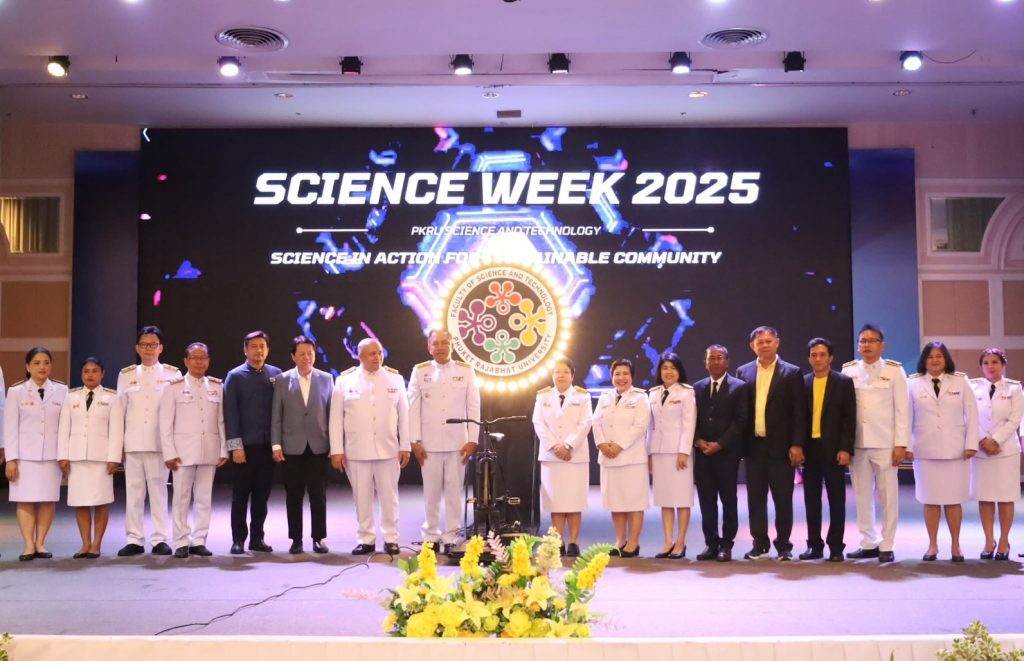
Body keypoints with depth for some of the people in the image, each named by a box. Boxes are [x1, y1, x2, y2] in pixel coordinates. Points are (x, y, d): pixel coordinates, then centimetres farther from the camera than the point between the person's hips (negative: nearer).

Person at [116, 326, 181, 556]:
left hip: (160, 442, -2)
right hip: (132, 442, 2)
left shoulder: (172, 374, 5)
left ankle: (160, 539, 6)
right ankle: (134, 539, 10)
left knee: (158, 490, -1)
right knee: (133, 491, 3)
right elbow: (120, 410, 12)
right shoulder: (126, 375, 12)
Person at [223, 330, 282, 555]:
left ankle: (257, 538, 16)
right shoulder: (235, 376, 0)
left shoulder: (276, 374, 6)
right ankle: (238, 539, 12)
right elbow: (230, 413, -3)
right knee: (241, 494, 4)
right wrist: (236, 445, -8)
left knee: (262, 493, 7)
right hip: (245, 445, -2)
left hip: (268, 444, 2)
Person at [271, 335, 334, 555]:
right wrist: (276, 445, -3)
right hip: (292, 446, 0)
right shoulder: (282, 380, 3)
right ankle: (296, 539, 13)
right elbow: (276, 415, 3)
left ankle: (319, 538, 11)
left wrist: (334, 444, 1)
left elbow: (332, 413, 4)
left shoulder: (326, 379, 4)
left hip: (318, 446, 0)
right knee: (294, 495, 5)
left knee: (318, 495, 3)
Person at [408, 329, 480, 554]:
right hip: (429, 443, 0)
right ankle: (431, 536, 16)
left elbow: (474, 407, 3)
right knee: (431, 492, 5)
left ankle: (451, 538, 11)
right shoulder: (420, 371, 4)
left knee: (454, 491, 3)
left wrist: (472, 440, -2)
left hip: (458, 442, 0)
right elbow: (414, 407, 3)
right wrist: (415, 441, -2)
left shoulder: (466, 371, 4)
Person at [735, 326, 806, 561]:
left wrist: (797, 444, -10)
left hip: (780, 447, -3)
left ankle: (783, 545, 14)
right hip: (754, 446, 3)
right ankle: (759, 544, 17)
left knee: (783, 499, 3)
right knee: (755, 498, 7)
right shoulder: (743, 372, 8)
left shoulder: (791, 373, 0)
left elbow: (799, 413, -3)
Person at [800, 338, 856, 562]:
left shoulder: (844, 382, 1)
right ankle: (815, 545, 14)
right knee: (811, 499, 6)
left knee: (836, 500, 3)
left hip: (833, 448, -3)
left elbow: (849, 418, -3)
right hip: (809, 448, 3)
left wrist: (845, 448, -11)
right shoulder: (803, 383, 9)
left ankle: (836, 547, 10)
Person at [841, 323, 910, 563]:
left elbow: (902, 409, -1)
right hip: (857, 444, 2)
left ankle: (886, 546, 10)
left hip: (885, 443, -2)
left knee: (888, 496, 2)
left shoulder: (894, 371, 1)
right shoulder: (848, 371, 7)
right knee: (862, 496, 7)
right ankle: (868, 544, 17)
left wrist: (901, 444, -7)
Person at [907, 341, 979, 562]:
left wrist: (971, 444, -4)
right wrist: (906, 446, -2)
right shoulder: (914, 384, 3)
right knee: (930, 500, 3)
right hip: (925, 451, 0)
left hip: (955, 450, 0)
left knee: (954, 500, 3)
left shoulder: (960, 382, 5)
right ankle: (932, 545, 12)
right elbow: (907, 417, 3)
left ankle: (955, 545, 14)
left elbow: (971, 414, 3)